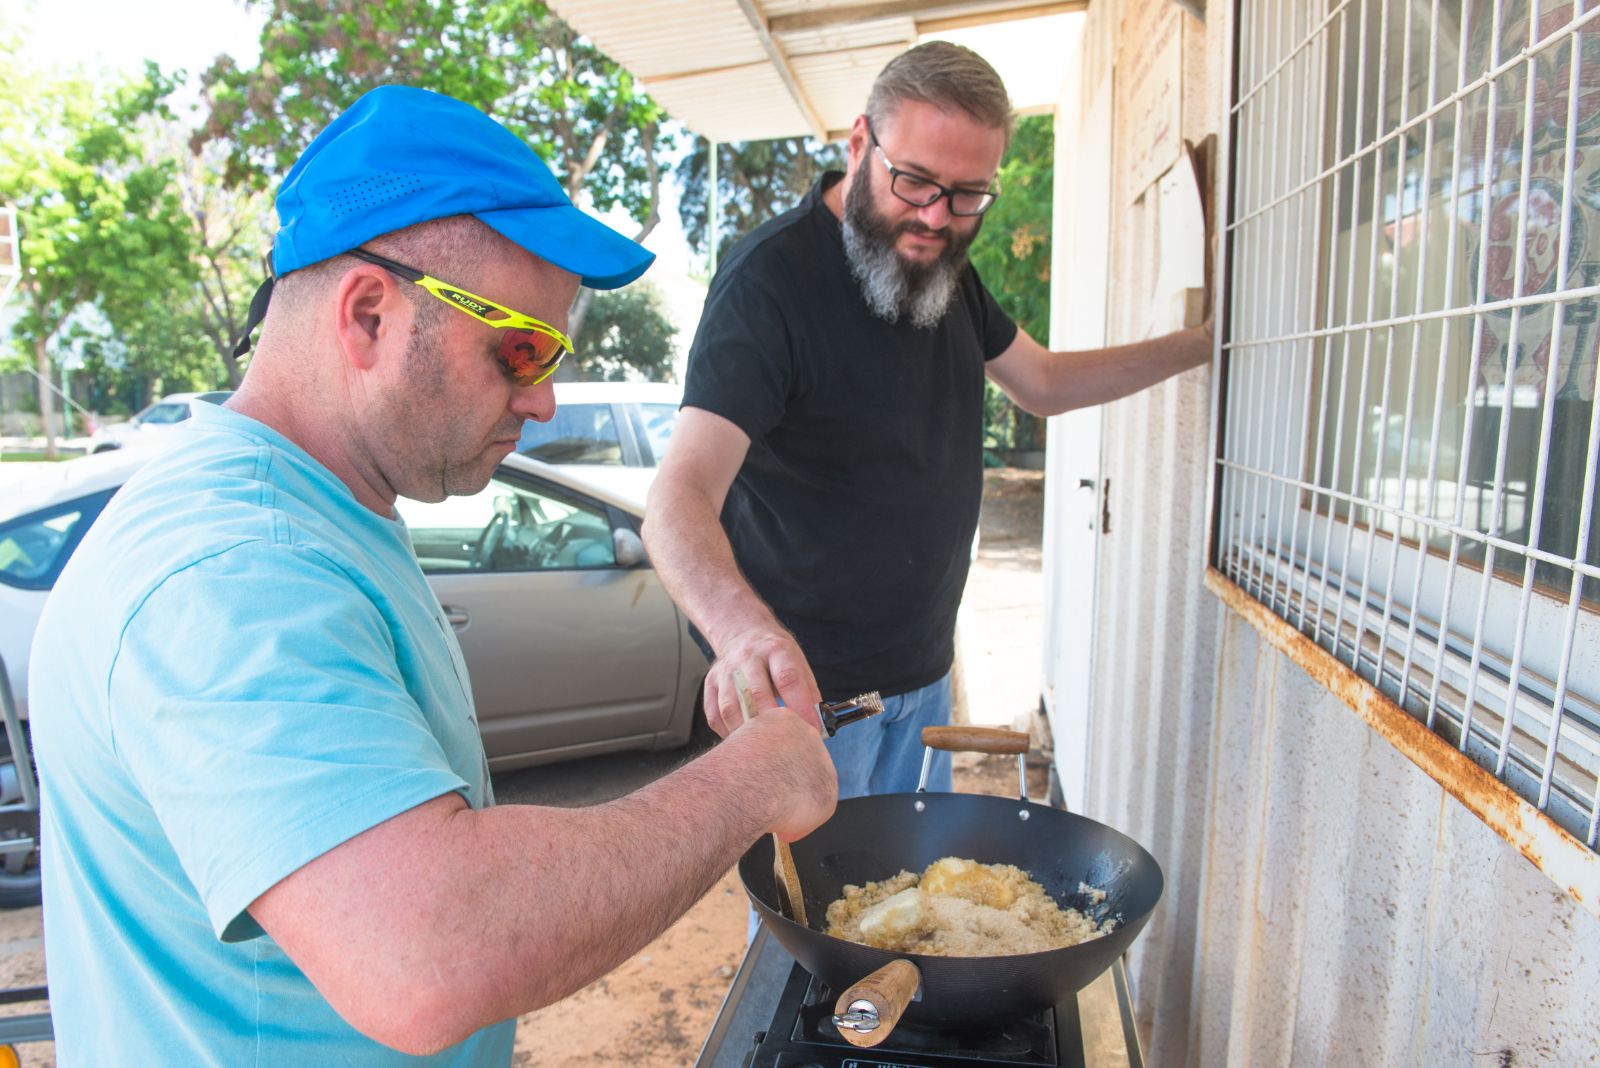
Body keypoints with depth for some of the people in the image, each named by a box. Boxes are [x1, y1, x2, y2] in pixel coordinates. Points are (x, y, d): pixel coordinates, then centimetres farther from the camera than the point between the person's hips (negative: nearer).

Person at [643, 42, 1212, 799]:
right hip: (808, 684, -7)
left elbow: (1044, 383, 19)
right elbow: (679, 499, -31)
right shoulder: (771, 275, -21)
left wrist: (1204, 344, 10)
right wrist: (745, 632, -51)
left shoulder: (944, 268, 6)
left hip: (923, 670, 8)